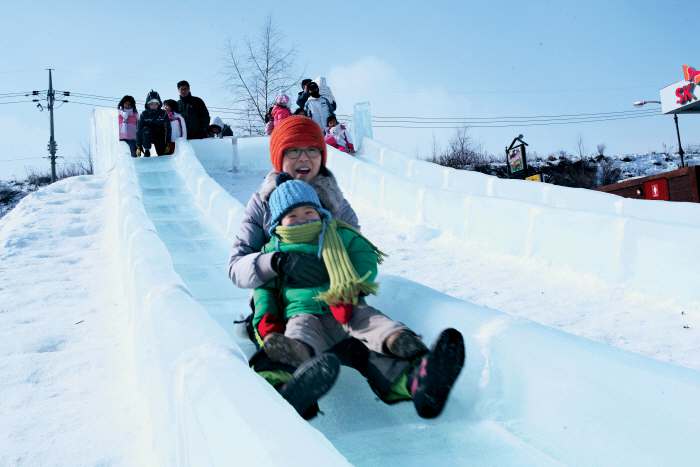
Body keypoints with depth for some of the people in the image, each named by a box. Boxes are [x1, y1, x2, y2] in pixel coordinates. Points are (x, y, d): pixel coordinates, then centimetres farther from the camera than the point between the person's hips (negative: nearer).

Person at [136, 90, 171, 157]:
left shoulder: (163, 114, -12)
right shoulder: (144, 114, -14)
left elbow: (168, 129, -7)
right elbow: (139, 130, -15)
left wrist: (168, 143, -13)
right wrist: (138, 146, -20)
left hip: (160, 137, 1)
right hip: (147, 136, -1)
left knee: (162, 155, -8)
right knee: (146, 129, -32)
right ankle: (146, 151, -19)